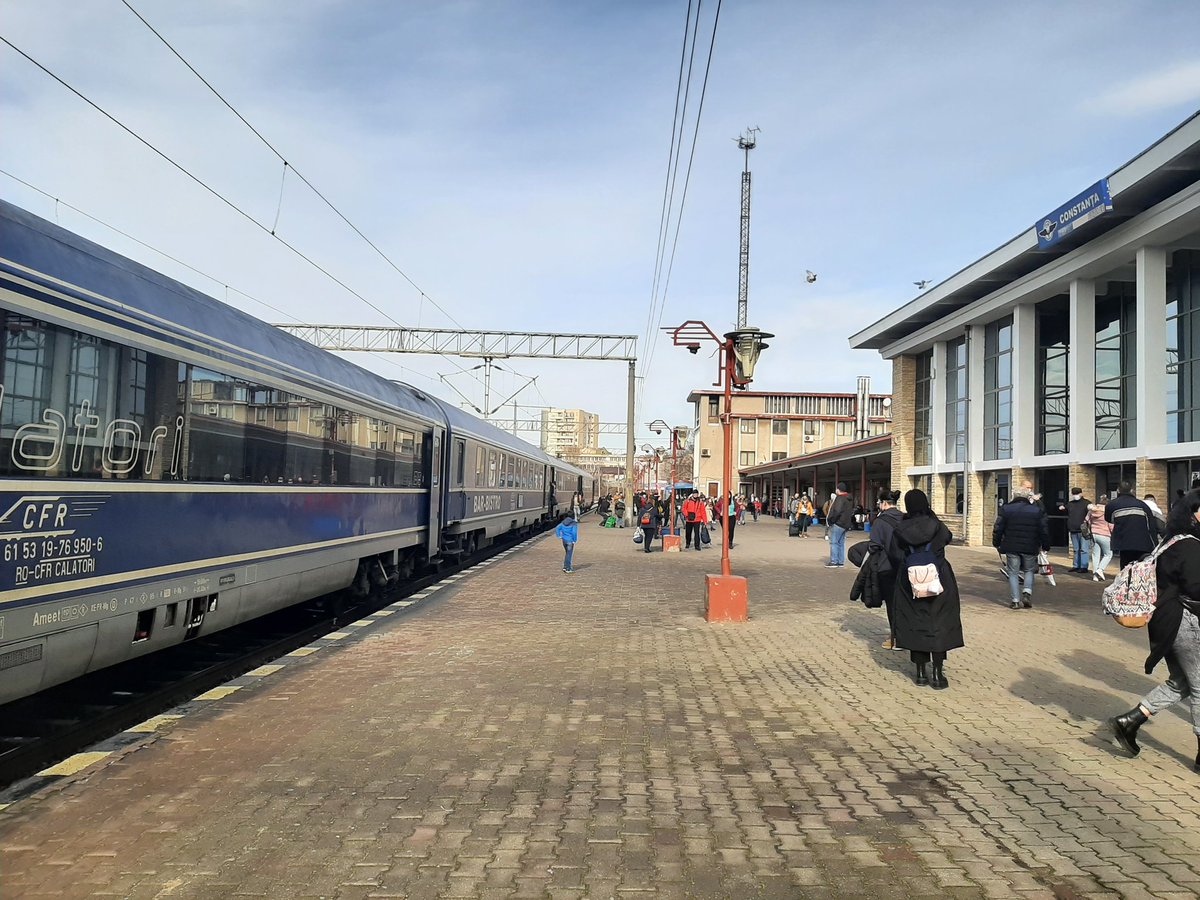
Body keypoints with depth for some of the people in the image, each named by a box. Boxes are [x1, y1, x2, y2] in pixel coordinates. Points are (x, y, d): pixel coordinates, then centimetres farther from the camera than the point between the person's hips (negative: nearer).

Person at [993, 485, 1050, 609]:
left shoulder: (1006, 509, -1)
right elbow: (1044, 530, 3)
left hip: (1011, 547, -1)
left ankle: (1015, 600, 2)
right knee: (1029, 571, 19)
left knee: (1013, 573, 7)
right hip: (1030, 548, 1)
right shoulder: (1037, 510, 1)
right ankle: (1027, 592, -1)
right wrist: (1045, 545, 14)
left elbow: (998, 528, -1)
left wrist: (996, 543, 11)